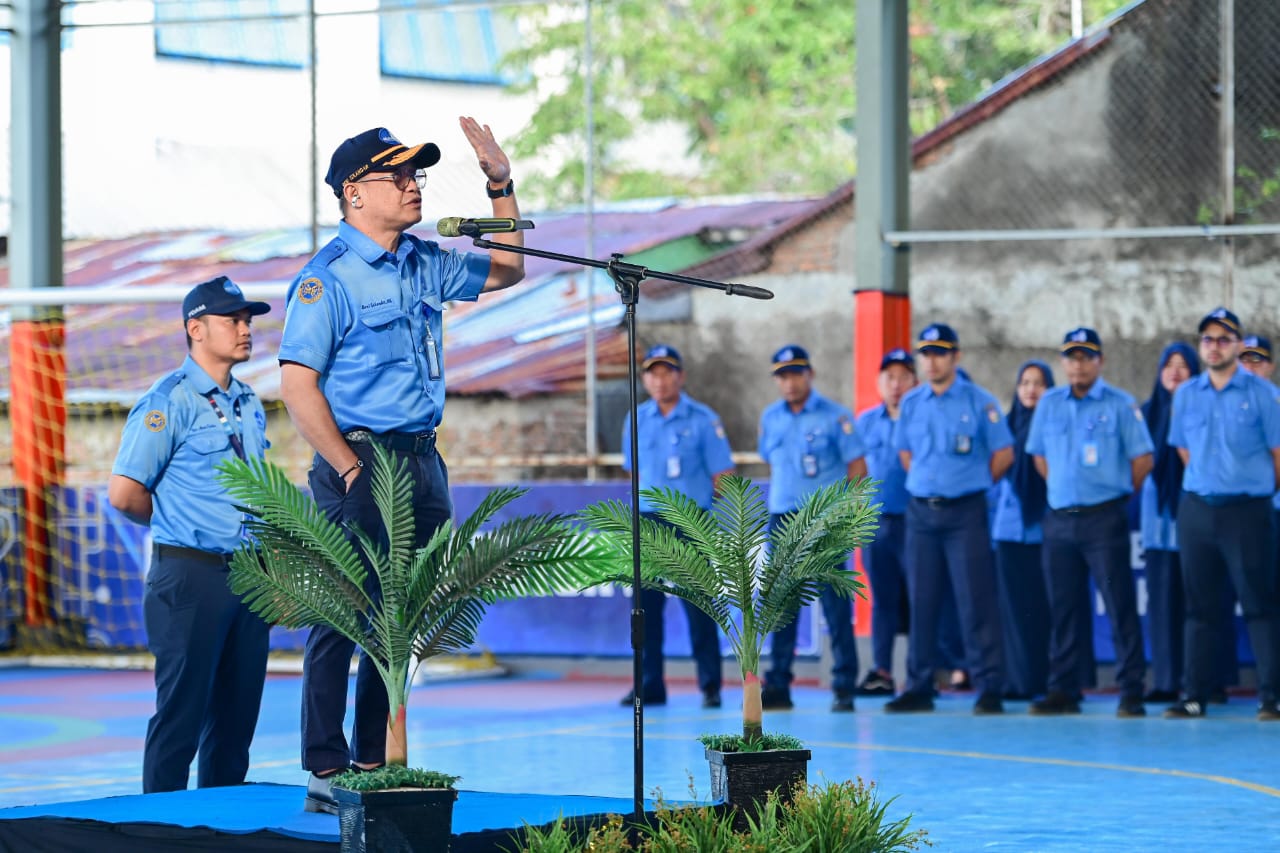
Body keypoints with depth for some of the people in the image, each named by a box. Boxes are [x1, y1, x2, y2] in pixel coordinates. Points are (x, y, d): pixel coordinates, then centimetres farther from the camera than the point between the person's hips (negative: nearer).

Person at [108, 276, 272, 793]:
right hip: (191, 575, -7)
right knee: (182, 712, -5)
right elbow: (124, 494, -12)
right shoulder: (169, 402, -9)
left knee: (237, 712, 9)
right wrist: (177, 526, 3)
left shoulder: (248, 405, 14)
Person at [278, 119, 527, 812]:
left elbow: (506, 271, 28)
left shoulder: (425, 264, 12)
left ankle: (375, 764, 17)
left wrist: (502, 187, 14)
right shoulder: (328, 276, -10)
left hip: (420, 461, 8)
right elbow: (297, 383, -14)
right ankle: (326, 774, -1)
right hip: (359, 462, -7)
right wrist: (350, 470, -18)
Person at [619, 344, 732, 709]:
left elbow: (723, 477, -2)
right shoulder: (636, 421, 8)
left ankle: (710, 685, 0)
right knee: (646, 606, 4)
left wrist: (692, 499, -1)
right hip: (647, 521, 4)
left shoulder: (702, 420, -5)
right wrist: (650, 500, 12)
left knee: (696, 605, -5)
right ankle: (650, 685, 10)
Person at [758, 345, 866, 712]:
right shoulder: (770, 419, 10)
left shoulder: (834, 416, -4)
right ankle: (777, 686, 9)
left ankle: (844, 686, -1)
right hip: (782, 518, 5)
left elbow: (857, 466, -5)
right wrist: (782, 497, 14)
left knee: (835, 604, -4)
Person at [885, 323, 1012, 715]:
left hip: (965, 511, -4)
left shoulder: (979, 402, -4)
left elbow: (1003, 453, 1)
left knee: (975, 601, -7)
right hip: (921, 510, 4)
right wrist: (926, 483, 14)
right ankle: (918, 688, 12)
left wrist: (971, 485, 6)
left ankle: (989, 689, -5)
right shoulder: (911, 403, 9)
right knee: (921, 601, 6)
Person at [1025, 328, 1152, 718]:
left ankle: (1131, 692, -5)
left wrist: (1118, 493, 5)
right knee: (1062, 608, 6)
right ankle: (1063, 691, 12)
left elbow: (1142, 458, -1)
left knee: (1120, 605, -6)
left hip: (1104, 519, -4)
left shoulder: (1120, 405, -2)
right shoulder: (1049, 404, 10)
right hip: (1059, 520, 4)